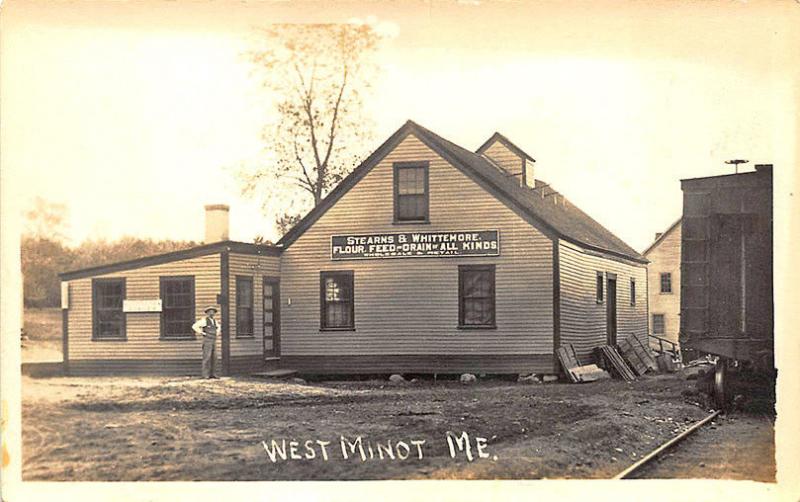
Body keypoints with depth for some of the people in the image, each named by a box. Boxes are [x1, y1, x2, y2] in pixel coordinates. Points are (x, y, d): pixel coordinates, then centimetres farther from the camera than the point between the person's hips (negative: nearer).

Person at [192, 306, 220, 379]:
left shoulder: (214, 320, 15)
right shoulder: (204, 320, -8)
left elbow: (218, 327, 37)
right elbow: (194, 327, -17)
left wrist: (216, 333, 19)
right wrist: (202, 333, -14)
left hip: (213, 342, 7)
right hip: (207, 341, -7)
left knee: (213, 358, 5)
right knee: (207, 358, -10)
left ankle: (212, 374, 9)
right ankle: (206, 375, -8)